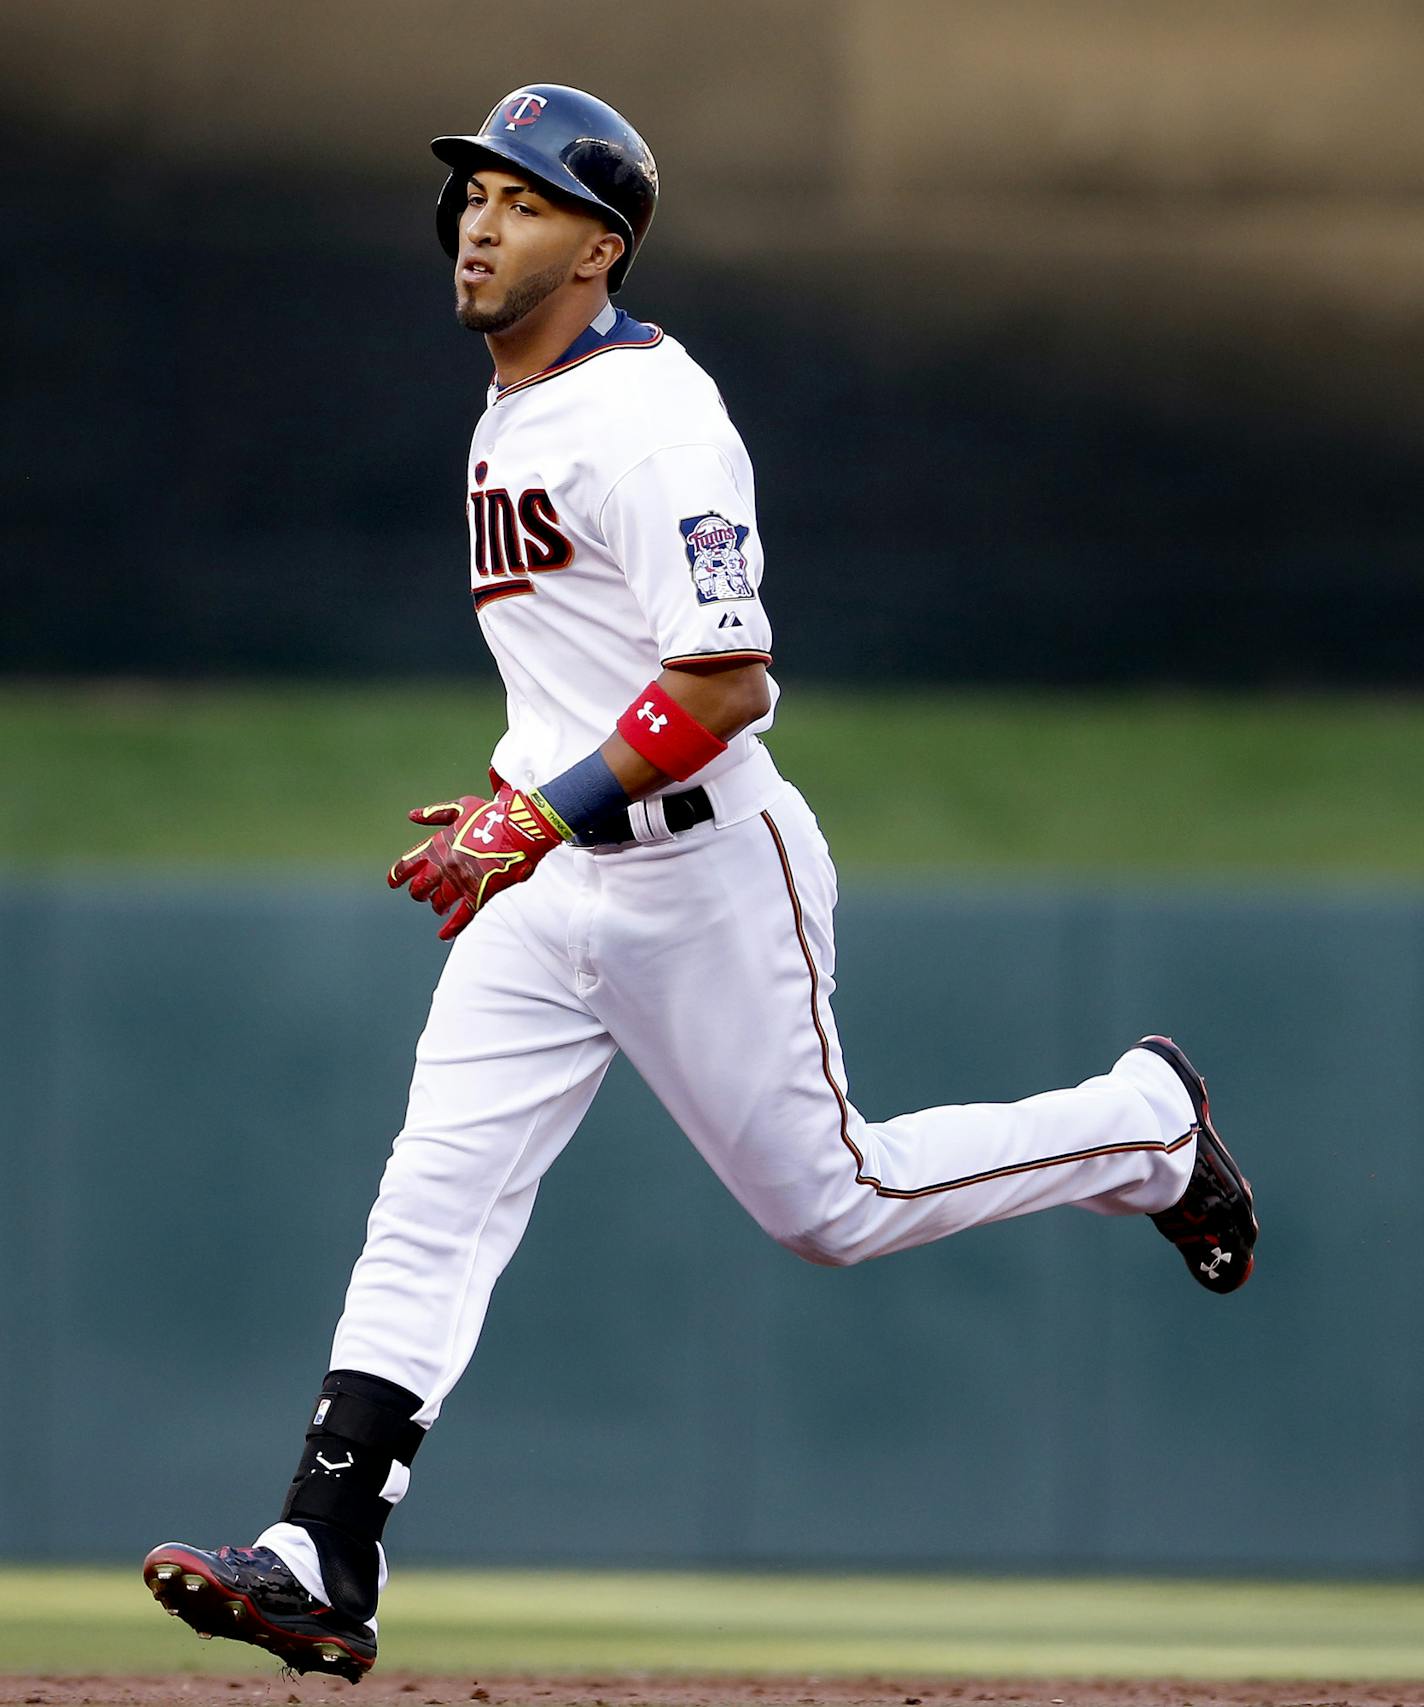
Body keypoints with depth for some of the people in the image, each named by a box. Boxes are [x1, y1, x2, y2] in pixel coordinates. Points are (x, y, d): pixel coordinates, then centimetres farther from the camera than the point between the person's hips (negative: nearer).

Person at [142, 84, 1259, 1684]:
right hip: (549, 885, 8)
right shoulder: (510, 418, 12)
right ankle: (320, 1566, -10)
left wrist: (536, 816, -24)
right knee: (433, 1197, -4)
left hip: (698, 860, -8)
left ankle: (1145, 1121, 26)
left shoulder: (649, 414, -18)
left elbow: (724, 681, -24)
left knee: (830, 1201, 3)